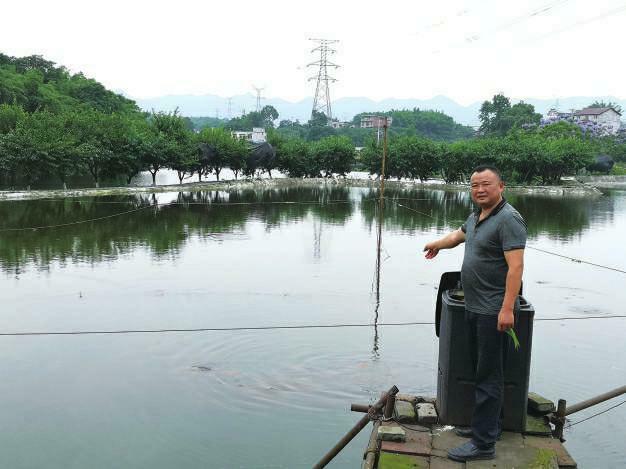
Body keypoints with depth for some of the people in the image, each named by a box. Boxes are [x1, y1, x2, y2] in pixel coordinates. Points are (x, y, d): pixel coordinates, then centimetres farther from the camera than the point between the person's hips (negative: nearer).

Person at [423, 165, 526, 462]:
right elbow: (459, 235, 36)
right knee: (482, 369, 17)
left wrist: (507, 308, -27)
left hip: (494, 311, -9)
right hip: (475, 307, 9)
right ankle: (488, 425, 30)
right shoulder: (476, 217, 15)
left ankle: (484, 443, 1)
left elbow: (516, 266, -22)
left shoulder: (508, 219, -14)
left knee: (488, 377, -5)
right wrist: (436, 245, 54)